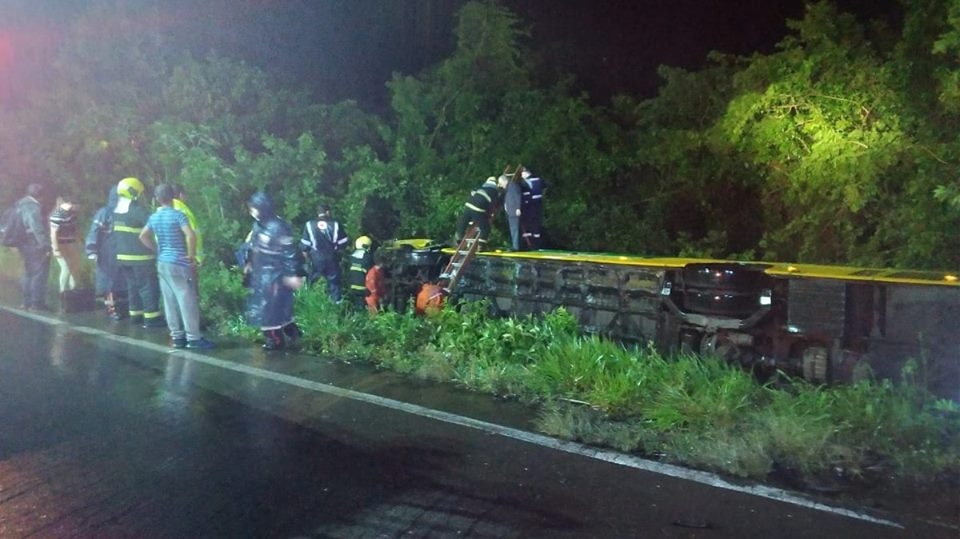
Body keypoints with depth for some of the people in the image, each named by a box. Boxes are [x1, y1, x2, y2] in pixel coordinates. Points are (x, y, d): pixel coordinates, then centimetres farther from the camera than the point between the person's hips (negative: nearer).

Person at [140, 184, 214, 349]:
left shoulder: (153, 217, 8)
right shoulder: (178, 215, -13)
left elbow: (143, 237, 17)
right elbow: (191, 236, -25)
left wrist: (157, 250, 19)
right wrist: (191, 255, -13)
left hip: (162, 263, 7)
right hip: (178, 264, -7)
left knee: (170, 301, 10)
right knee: (187, 301, -3)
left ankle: (177, 336, 15)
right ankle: (193, 338, -1)